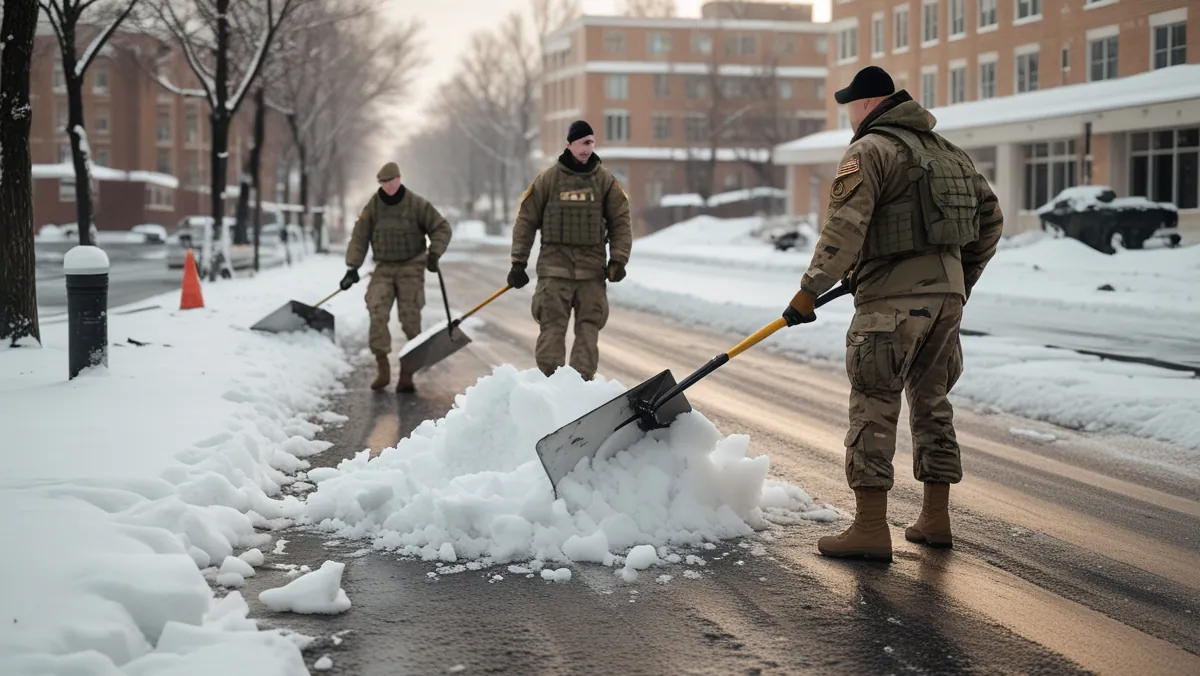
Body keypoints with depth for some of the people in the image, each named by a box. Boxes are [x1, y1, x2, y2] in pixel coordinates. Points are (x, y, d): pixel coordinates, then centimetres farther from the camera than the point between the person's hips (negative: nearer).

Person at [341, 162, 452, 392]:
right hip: (384, 268, 2)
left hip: (411, 268, -2)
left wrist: (434, 254, -13)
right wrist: (353, 267, -4)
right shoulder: (373, 206, 1)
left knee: (410, 319, -4)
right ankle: (383, 368, -10)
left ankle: (406, 373, 2)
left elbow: (441, 228, 0)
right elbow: (359, 237, 2)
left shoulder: (416, 204, -6)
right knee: (377, 315, -15)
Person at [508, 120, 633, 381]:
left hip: (592, 268, 2)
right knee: (552, 327, -5)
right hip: (555, 266, -1)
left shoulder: (606, 180, 6)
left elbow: (621, 222, 6)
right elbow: (526, 220, 5)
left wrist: (618, 260, -5)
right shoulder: (547, 179, 2)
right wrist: (519, 262, 1)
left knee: (588, 328, 0)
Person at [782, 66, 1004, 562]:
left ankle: (870, 529, -6)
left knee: (874, 408, -5)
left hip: (894, 297, -8)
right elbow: (990, 216, 22)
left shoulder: (869, 151, -7)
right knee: (931, 401, 16)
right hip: (946, 292, 8)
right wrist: (964, 277, 29)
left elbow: (845, 229, -17)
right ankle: (935, 520, 21)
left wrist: (810, 291, -12)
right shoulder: (946, 151, 19)